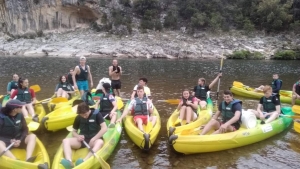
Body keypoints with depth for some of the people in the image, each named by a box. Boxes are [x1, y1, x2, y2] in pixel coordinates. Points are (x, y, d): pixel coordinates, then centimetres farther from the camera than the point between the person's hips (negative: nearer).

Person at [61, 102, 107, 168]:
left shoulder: (96, 114, -7)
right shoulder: (78, 118, 5)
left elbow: (104, 128, -15)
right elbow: (74, 131, 15)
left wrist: (93, 139, -19)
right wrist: (78, 136, -9)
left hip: (94, 139, -4)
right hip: (82, 140, 4)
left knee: (100, 142, -38)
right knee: (65, 141, -20)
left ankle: (84, 161, -58)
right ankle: (69, 161, -44)